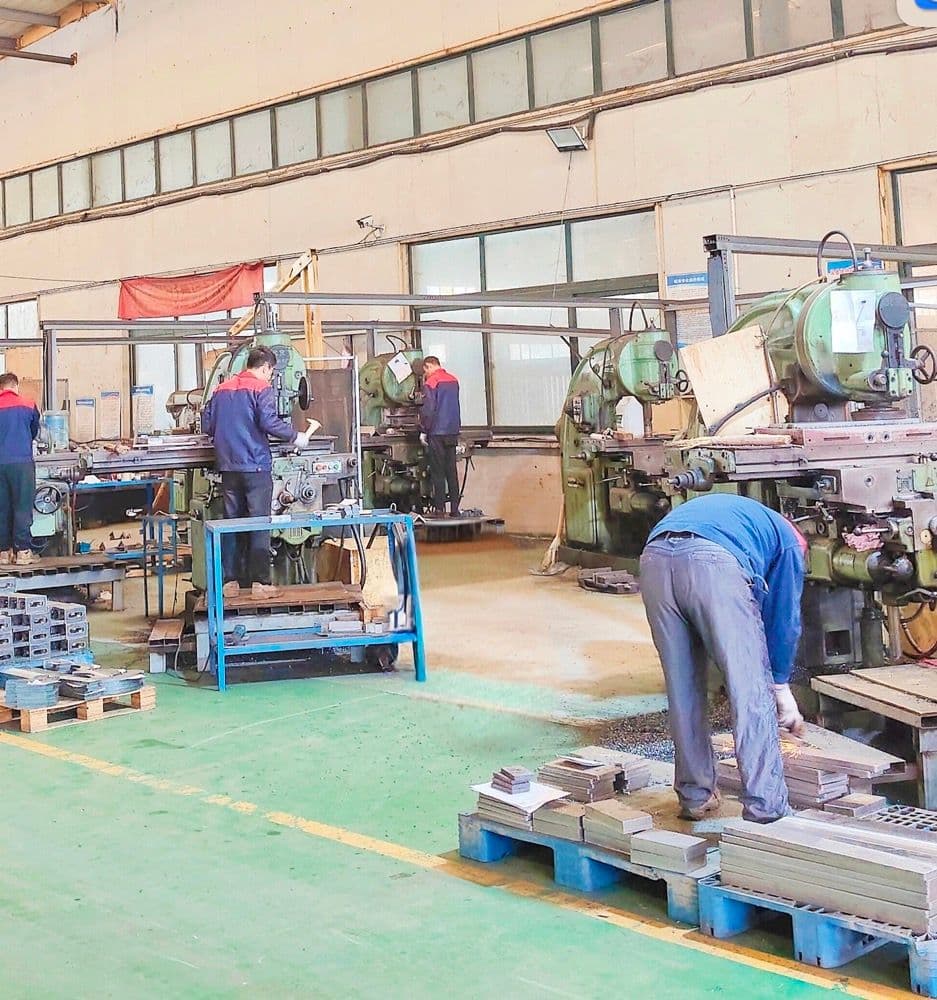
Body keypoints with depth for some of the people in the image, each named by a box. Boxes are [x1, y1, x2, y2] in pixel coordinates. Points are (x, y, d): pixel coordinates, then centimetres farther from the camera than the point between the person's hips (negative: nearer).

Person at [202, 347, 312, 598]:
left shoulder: (222, 389, 12)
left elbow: (206, 425, 11)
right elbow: (269, 422, -18)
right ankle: (259, 582, -1)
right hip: (256, 466, -5)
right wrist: (296, 437, -8)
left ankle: (230, 582, 11)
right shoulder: (262, 388, -5)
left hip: (228, 467, 5)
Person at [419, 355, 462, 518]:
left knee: (438, 472, -2)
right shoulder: (453, 380, 12)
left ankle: (439, 509, -3)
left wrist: (423, 431, -8)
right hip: (453, 431, 6)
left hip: (437, 432, -6)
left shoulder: (431, 382, -10)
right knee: (452, 471, 8)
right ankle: (454, 509, 8)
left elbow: (428, 409, -14)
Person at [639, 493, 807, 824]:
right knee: (752, 693, 5)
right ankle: (765, 806, 7)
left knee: (682, 689, 18)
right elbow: (784, 616, 27)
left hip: (654, 560, 5)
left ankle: (694, 796, 27)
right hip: (714, 565, -5)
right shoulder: (787, 539, 30)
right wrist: (781, 687, 38)